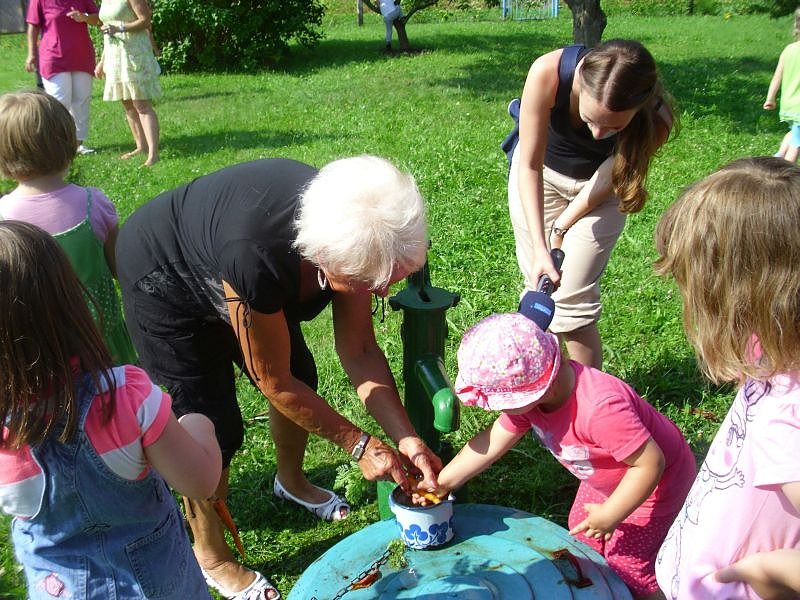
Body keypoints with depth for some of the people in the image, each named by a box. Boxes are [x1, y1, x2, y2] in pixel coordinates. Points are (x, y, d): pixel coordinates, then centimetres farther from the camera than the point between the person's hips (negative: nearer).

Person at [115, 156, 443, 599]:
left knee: (300, 378, 13)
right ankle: (210, 556, 23)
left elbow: (360, 351, -15)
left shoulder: (351, 236, -26)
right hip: (163, 278, -6)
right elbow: (274, 383, -28)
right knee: (212, 430, -4)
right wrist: (358, 444, -19)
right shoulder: (259, 257, -44)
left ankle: (291, 481, 43)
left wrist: (407, 437, -21)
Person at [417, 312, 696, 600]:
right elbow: (494, 440, -10)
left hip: (657, 481, -8)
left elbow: (650, 464, -35)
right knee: (582, 536, 19)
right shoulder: (531, 391, -20)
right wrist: (443, 481, -9)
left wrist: (609, 515, -27)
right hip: (607, 477, 8)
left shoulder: (601, 408, -44)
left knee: (627, 565, 0)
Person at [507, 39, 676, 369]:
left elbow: (603, 181, -16)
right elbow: (530, 166, -27)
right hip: (540, 171, 1)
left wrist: (560, 229, -12)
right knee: (539, 288, 5)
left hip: (598, 187, -1)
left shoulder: (654, 121, -34)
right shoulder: (548, 72, -36)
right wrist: (540, 248, -32)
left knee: (571, 303, -7)